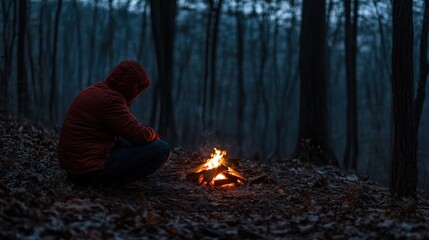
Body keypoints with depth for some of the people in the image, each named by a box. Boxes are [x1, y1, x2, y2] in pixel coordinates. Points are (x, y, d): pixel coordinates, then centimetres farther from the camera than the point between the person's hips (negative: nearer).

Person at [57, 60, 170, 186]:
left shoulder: (97, 90, 12)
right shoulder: (110, 101, -18)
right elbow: (141, 135, -16)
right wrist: (152, 134, 6)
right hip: (93, 168, -10)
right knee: (162, 149, -12)